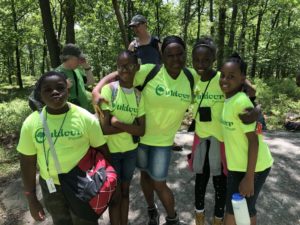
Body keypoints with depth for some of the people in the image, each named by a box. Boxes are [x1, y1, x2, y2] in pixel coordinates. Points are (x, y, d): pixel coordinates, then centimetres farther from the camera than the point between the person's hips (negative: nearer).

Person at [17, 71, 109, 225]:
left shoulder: (86, 118, -17)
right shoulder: (31, 123, -12)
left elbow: (102, 151, -8)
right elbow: (27, 163, -3)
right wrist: (31, 199, 1)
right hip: (50, 186, 2)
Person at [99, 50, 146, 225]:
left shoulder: (139, 95, -3)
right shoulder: (108, 90, -15)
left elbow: (142, 131, -8)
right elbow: (104, 128, -20)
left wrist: (118, 123, -20)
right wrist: (130, 127, -15)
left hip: (131, 151, 4)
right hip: (110, 151, -4)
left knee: (125, 191, 20)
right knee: (115, 195, 12)